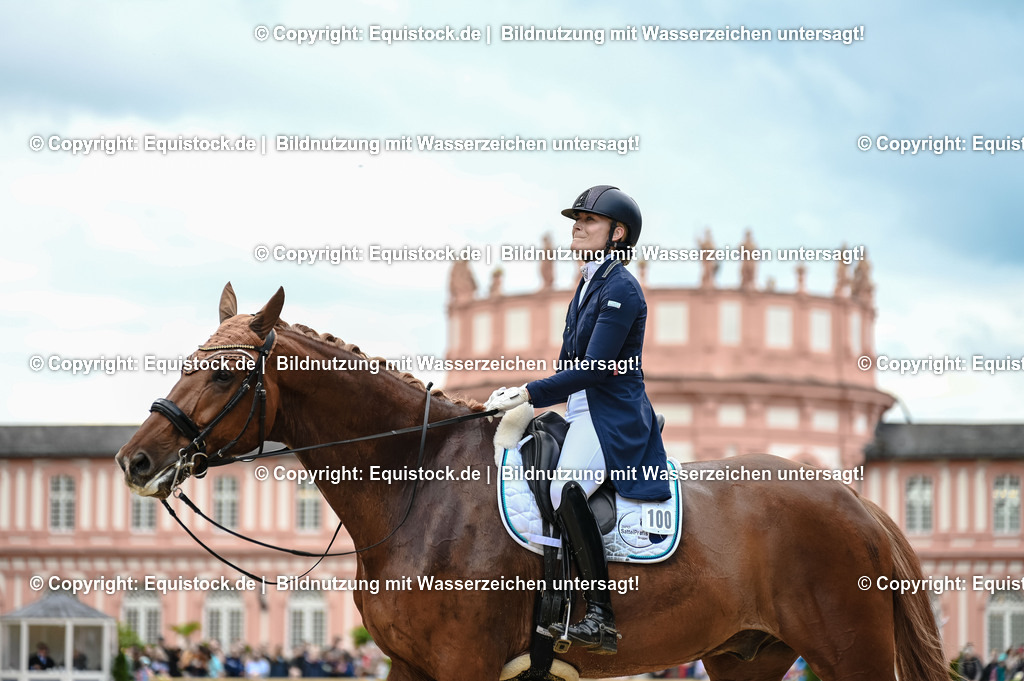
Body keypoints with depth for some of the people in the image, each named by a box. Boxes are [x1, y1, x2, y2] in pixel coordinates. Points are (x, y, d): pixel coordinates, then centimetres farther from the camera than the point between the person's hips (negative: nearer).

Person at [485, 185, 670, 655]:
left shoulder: (620, 289, -12)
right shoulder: (589, 284, 18)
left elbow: (592, 368, -19)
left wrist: (529, 395, -18)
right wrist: (523, 393, 11)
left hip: (612, 417, -11)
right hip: (583, 414, 11)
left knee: (566, 490, -36)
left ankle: (599, 617, -36)